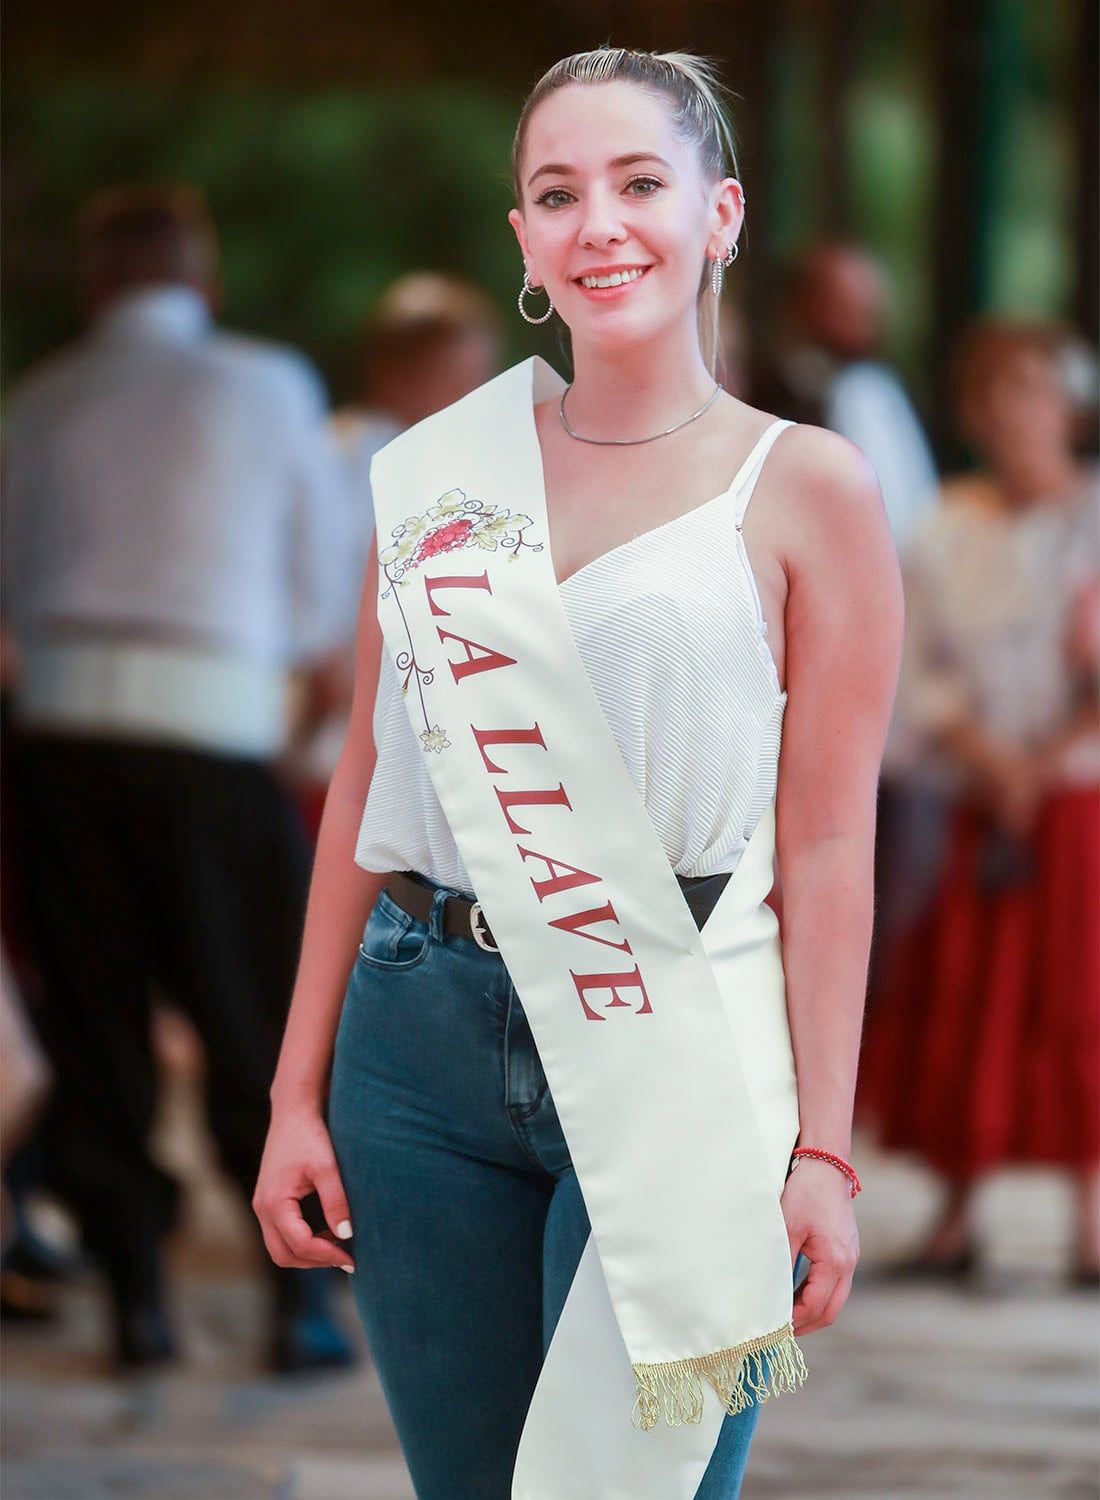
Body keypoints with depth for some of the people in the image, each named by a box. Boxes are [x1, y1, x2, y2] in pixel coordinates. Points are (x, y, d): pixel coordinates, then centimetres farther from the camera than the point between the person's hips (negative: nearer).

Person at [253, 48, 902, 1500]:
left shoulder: (803, 488, 0)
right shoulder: (439, 471, 10)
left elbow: (828, 844, -4)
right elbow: (366, 789, 13)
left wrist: (823, 1150, -9)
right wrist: (300, 1089, 9)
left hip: (670, 1054, -3)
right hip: (423, 1037, 4)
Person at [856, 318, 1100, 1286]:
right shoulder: (948, 533, 5)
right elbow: (917, 675, 1)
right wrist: (991, 761, -13)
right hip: (982, 806, 2)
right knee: (965, 999, 3)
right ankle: (956, 1223, 12)